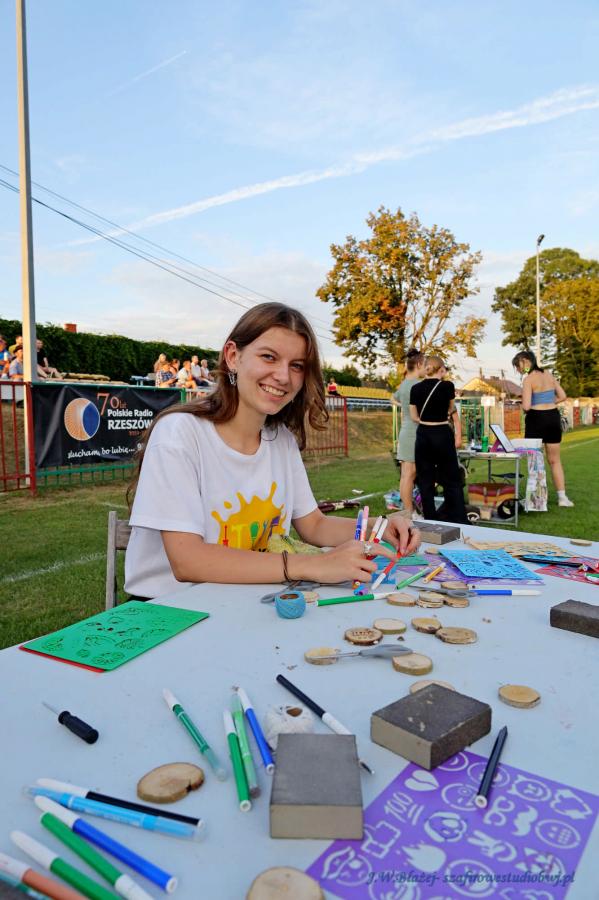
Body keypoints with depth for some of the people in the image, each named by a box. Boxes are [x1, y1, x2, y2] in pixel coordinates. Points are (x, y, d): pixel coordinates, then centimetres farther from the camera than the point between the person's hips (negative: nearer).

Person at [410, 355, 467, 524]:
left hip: (423, 436, 3)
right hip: (443, 435, -2)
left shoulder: (415, 388, 1)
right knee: (451, 480, 7)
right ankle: (459, 521, 8)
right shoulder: (447, 386, -7)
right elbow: (451, 410, 10)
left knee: (425, 480, 10)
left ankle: (430, 521, 13)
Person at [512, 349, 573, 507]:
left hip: (536, 418, -6)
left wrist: (523, 406, 3)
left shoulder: (528, 379, -12)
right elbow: (562, 396, 11)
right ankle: (562, 497, 12)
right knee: (555, 460, 13)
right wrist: (547, 404, 12)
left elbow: (526, 406, -19)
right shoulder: (549, 374, 8)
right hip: (553, 417, 6)